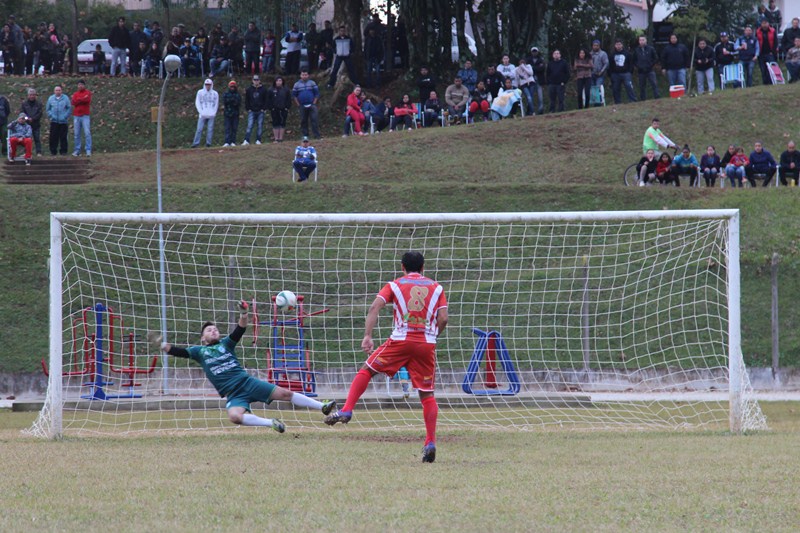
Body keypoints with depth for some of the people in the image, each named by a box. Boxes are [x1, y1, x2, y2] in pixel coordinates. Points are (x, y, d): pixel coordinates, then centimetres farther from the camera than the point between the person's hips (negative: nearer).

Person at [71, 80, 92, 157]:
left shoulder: (88, 92, 4)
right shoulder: (75, 94, 12)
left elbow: (87, 100, -15)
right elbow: (73, 102, -4)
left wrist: (78, 100, -8)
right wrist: (83, 99, -10)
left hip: (85, 116, -4)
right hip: (76, 116, 4)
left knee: (87, 133, -10)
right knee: (76, 134, 4)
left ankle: (88, 151, -11)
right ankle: (77, 150, 9)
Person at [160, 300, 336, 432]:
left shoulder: (225, 344, 12)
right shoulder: (199, 351, 12)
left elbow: (240, 329, -3)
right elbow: (178, 351, 1)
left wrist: (244, 314, -22)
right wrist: (165, 347, -19)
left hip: (247, 382, 1)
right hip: (233, 395, -1)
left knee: (285, 394, -5)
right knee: (234, 416, -34)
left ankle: (323, 407, 0)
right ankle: (270, 423, -27)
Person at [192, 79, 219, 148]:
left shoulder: (215, 93, 9)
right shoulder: (200, 92, 7)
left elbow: (216, 104, 12)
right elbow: (197, 103, 5)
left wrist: (213, 113, -1)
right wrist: (201, 112, -6)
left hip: (211, 115, 1)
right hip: (202, 115, -1)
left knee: (210, 129, -3)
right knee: (199, 129, -7)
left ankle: (208, 143, 0)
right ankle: (196, 143, -8)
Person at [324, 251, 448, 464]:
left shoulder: (395, 285, 11)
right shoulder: (436, 288, 14)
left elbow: (375, 307, -4)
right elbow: (443, 319, 4)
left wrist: (367, 336, -8)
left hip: (401, 340, -2)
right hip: (427, 345, 2)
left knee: (367, 370, 14)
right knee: (427, 394, 7)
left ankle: (346, 411, 1)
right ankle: (430, 442, -2)